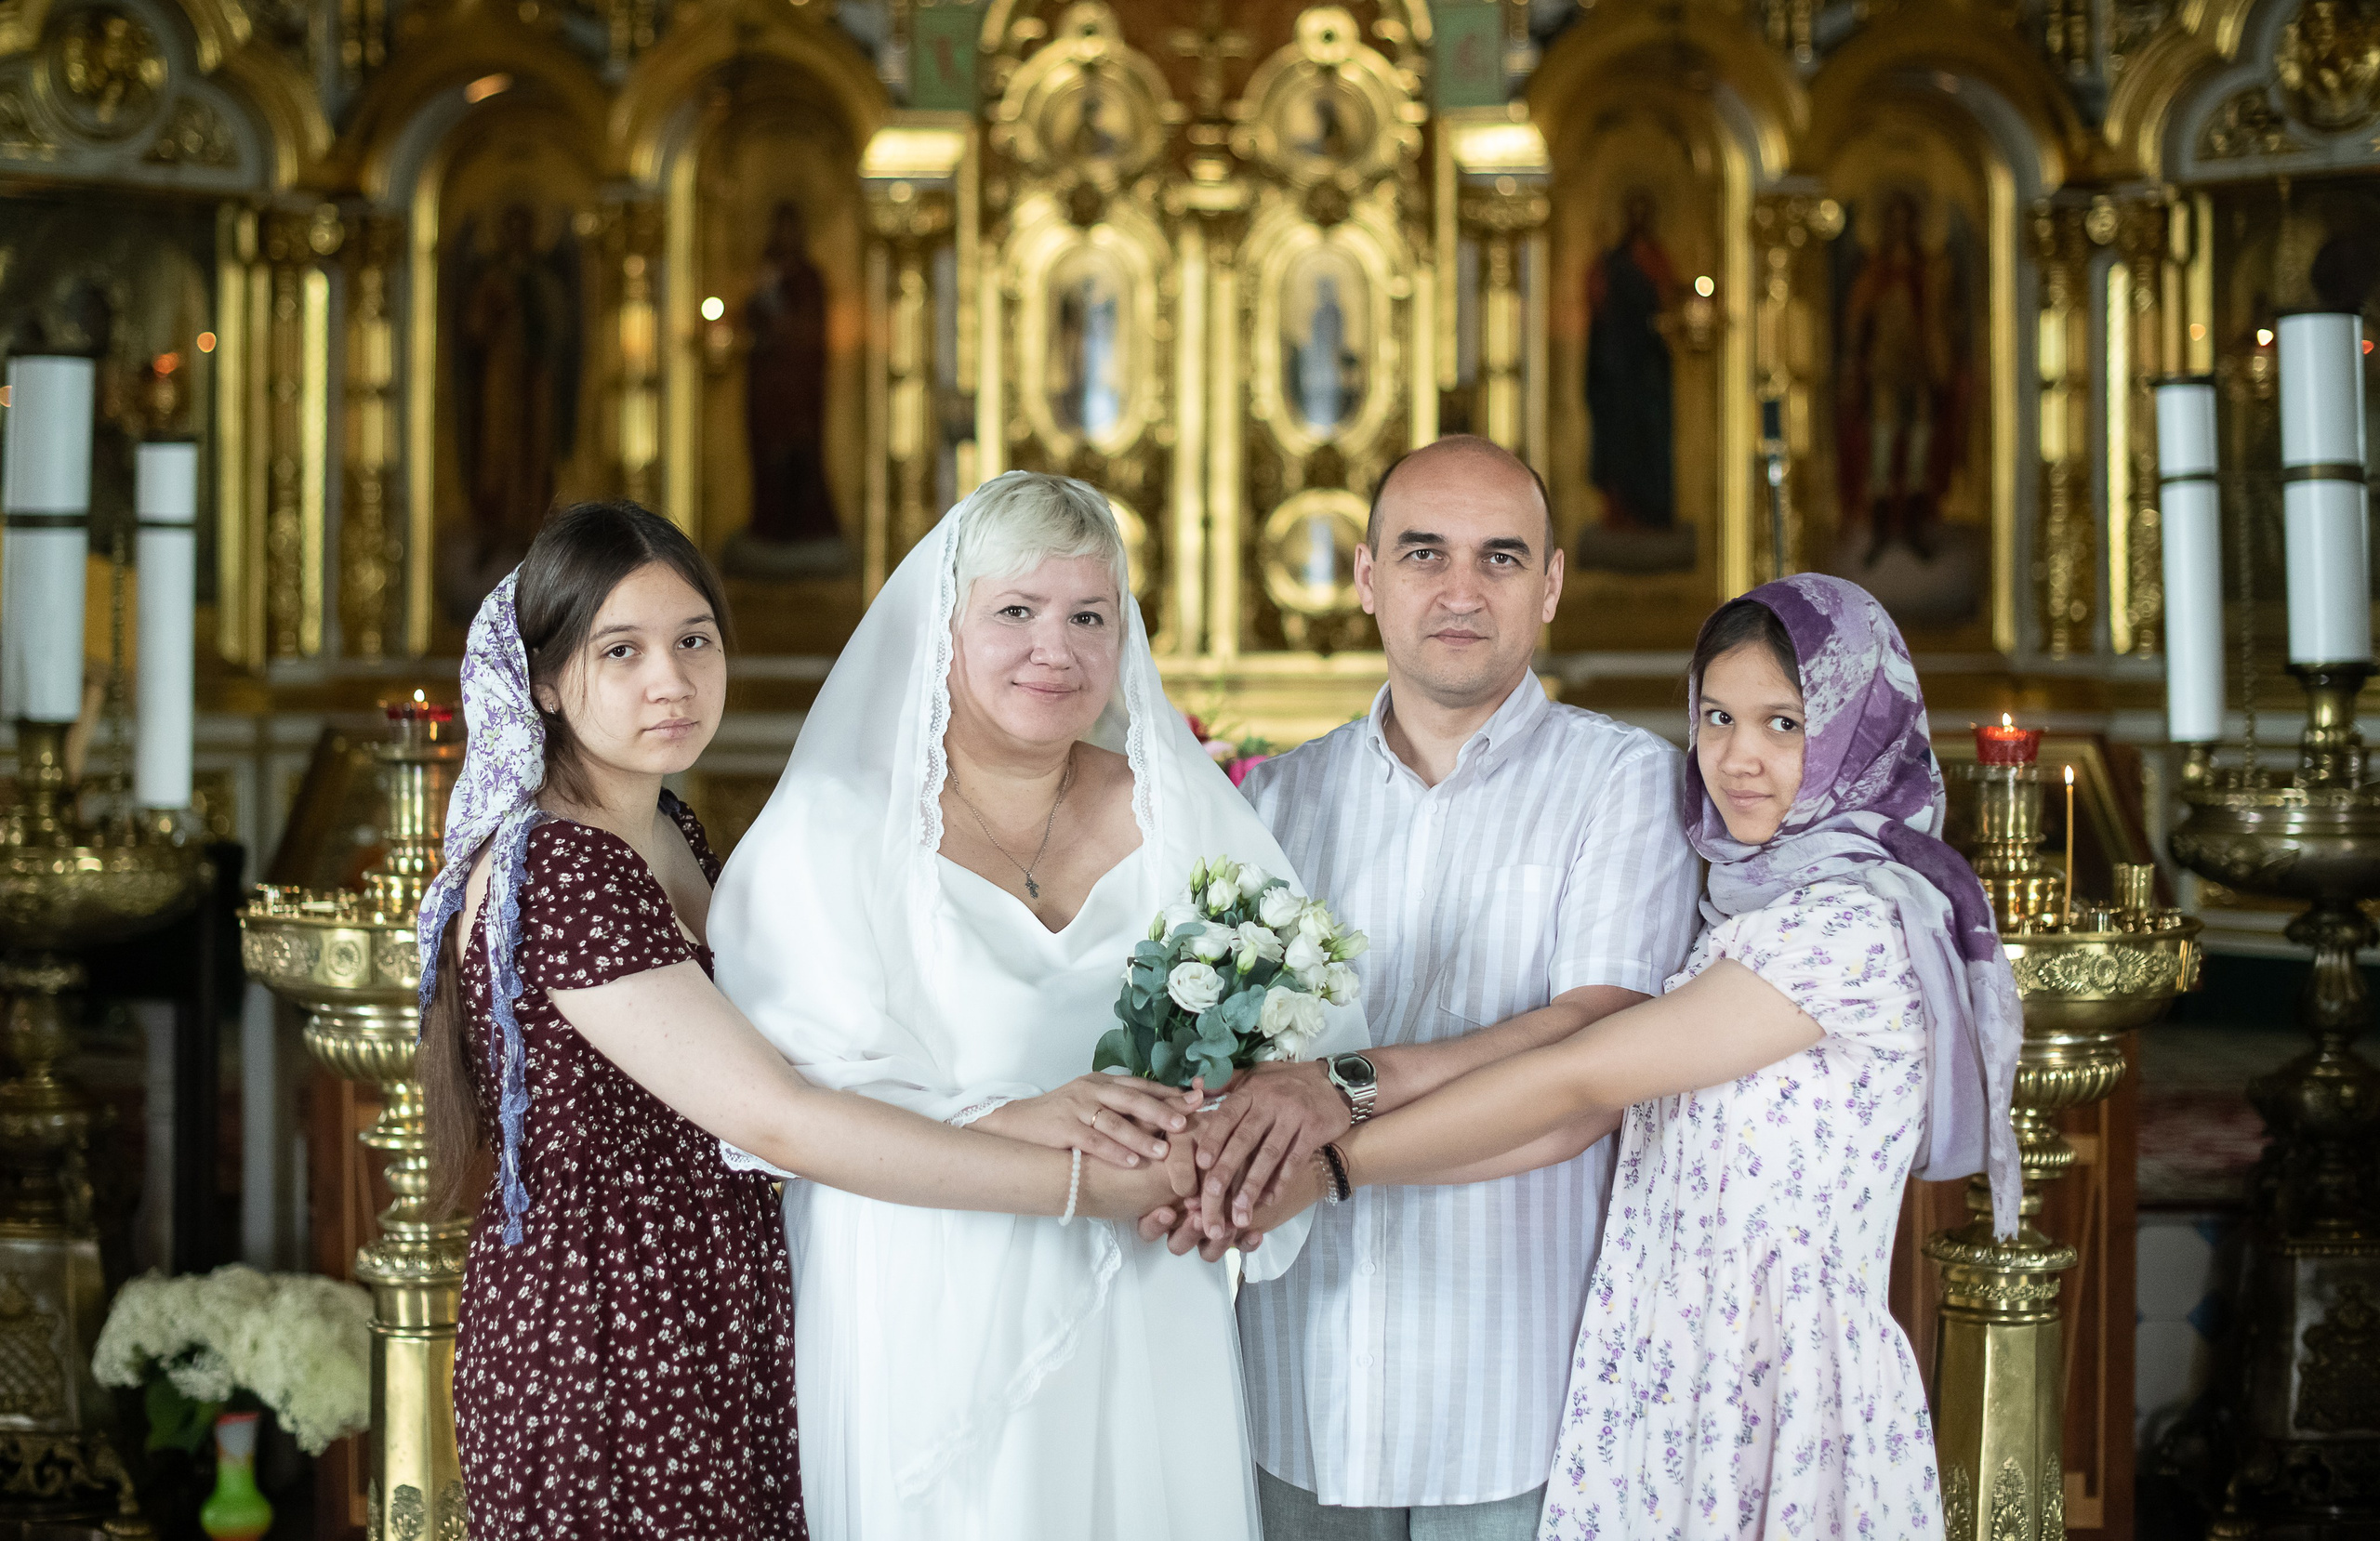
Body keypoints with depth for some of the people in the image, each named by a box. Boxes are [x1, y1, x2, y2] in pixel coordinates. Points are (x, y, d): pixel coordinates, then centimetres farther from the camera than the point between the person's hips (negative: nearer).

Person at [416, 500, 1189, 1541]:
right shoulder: (554, 872, -22)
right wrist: (1081, 1186, -24)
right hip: (604, 1363, -9)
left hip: (715, 1346, 9)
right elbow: (774, 1120, -26)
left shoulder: (669, 832, 8)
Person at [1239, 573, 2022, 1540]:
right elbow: (1590, 1120, 3)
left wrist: (1326, 1166, -14)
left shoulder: (1853, 923, -17)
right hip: (1665, 1380, 8)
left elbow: (1579, 1080, -17)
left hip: (1782, 1406, -8)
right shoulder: (1745, 906, 12)